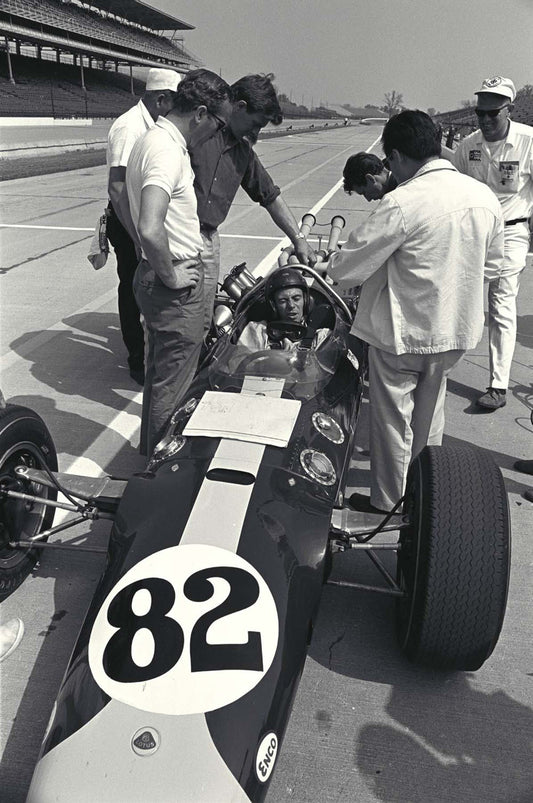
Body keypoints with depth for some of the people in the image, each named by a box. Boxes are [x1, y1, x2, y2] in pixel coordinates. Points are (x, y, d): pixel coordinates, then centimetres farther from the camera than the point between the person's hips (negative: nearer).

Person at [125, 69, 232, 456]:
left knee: (161, 375, 23)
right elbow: (150, 229, -37)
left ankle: (154, 453, 41)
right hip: (175, 288, -11)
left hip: (156, 276, 11)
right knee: (172, 385, 4)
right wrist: (171, 276, -21)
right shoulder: (167, 151, -23)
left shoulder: (154, 138, 10)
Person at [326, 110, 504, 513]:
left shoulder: (402, 203, -22)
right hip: (456, 329, 7)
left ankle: (388, 502, 27)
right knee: (429, 414, 24)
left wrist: (329, 269, 4)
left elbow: (350, 266, -17)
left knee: (393, 419, 11)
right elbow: (493, 261, 11)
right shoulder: (485, 196, -2)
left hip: (402, 331, -6)